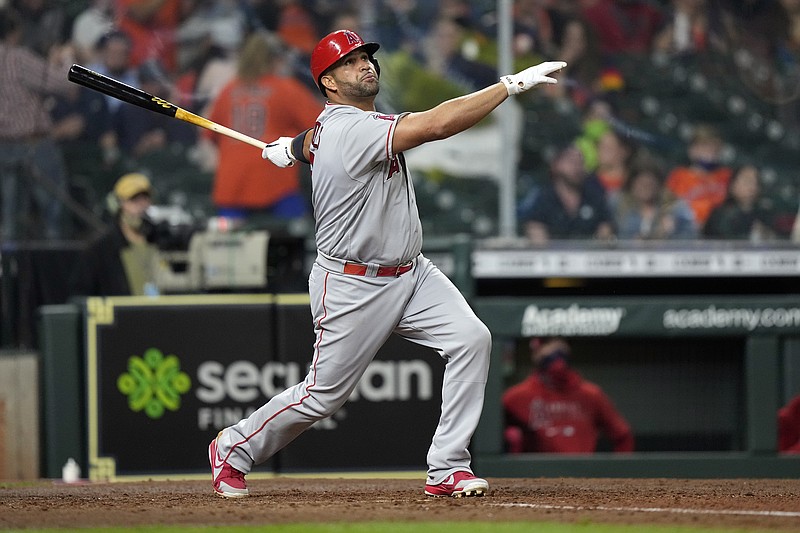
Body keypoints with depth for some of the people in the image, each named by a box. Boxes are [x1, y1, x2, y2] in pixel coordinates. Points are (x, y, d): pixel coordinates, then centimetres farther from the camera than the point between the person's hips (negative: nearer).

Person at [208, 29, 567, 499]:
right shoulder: (350, 129, -24)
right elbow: (436, 125, -33)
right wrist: (512, 85, -33)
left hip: (413, 274, 8)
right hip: (353, 287, -8)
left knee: (471, 339, -13)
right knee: (324, 393, 3)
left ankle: (448, 469, -11)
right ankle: (234, 449, 28)